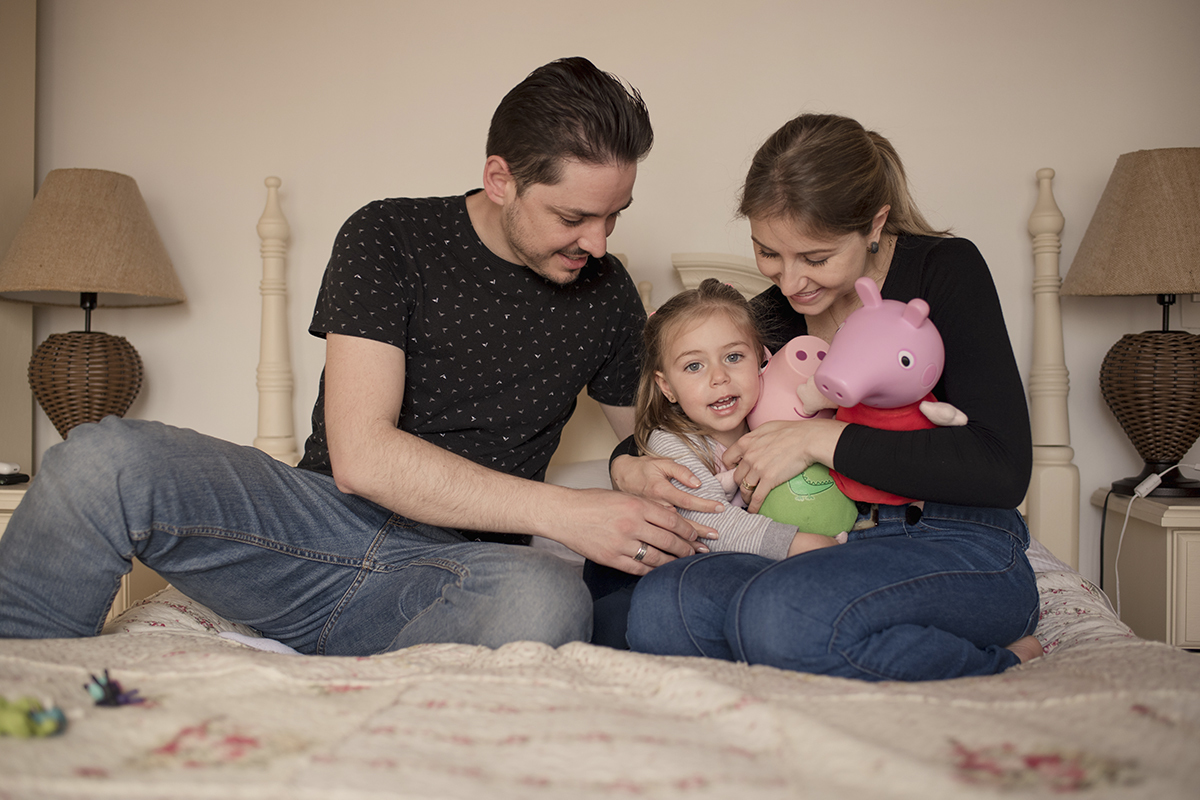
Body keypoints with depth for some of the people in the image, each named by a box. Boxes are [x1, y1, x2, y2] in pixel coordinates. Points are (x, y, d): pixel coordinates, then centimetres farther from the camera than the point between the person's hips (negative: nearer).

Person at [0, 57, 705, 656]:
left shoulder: (608, 293, 8)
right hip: (323, 516, -1)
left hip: (449, 571, 1)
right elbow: (360, 453, -14)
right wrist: (562, 511, -19)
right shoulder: (389, 238, -4)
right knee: (103, 459, -25)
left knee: (549, 601, -36)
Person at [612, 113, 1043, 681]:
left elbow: (1002, 469, -17)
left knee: (777, 614, -34)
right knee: (657, 604, -23)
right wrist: (628, 467, -6)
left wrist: (822, 439, -19)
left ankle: (1001, 665, -10)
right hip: (834, 553, 6)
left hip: (962, 553, -5)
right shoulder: (771, 316, 9)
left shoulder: (946, 270, -5)